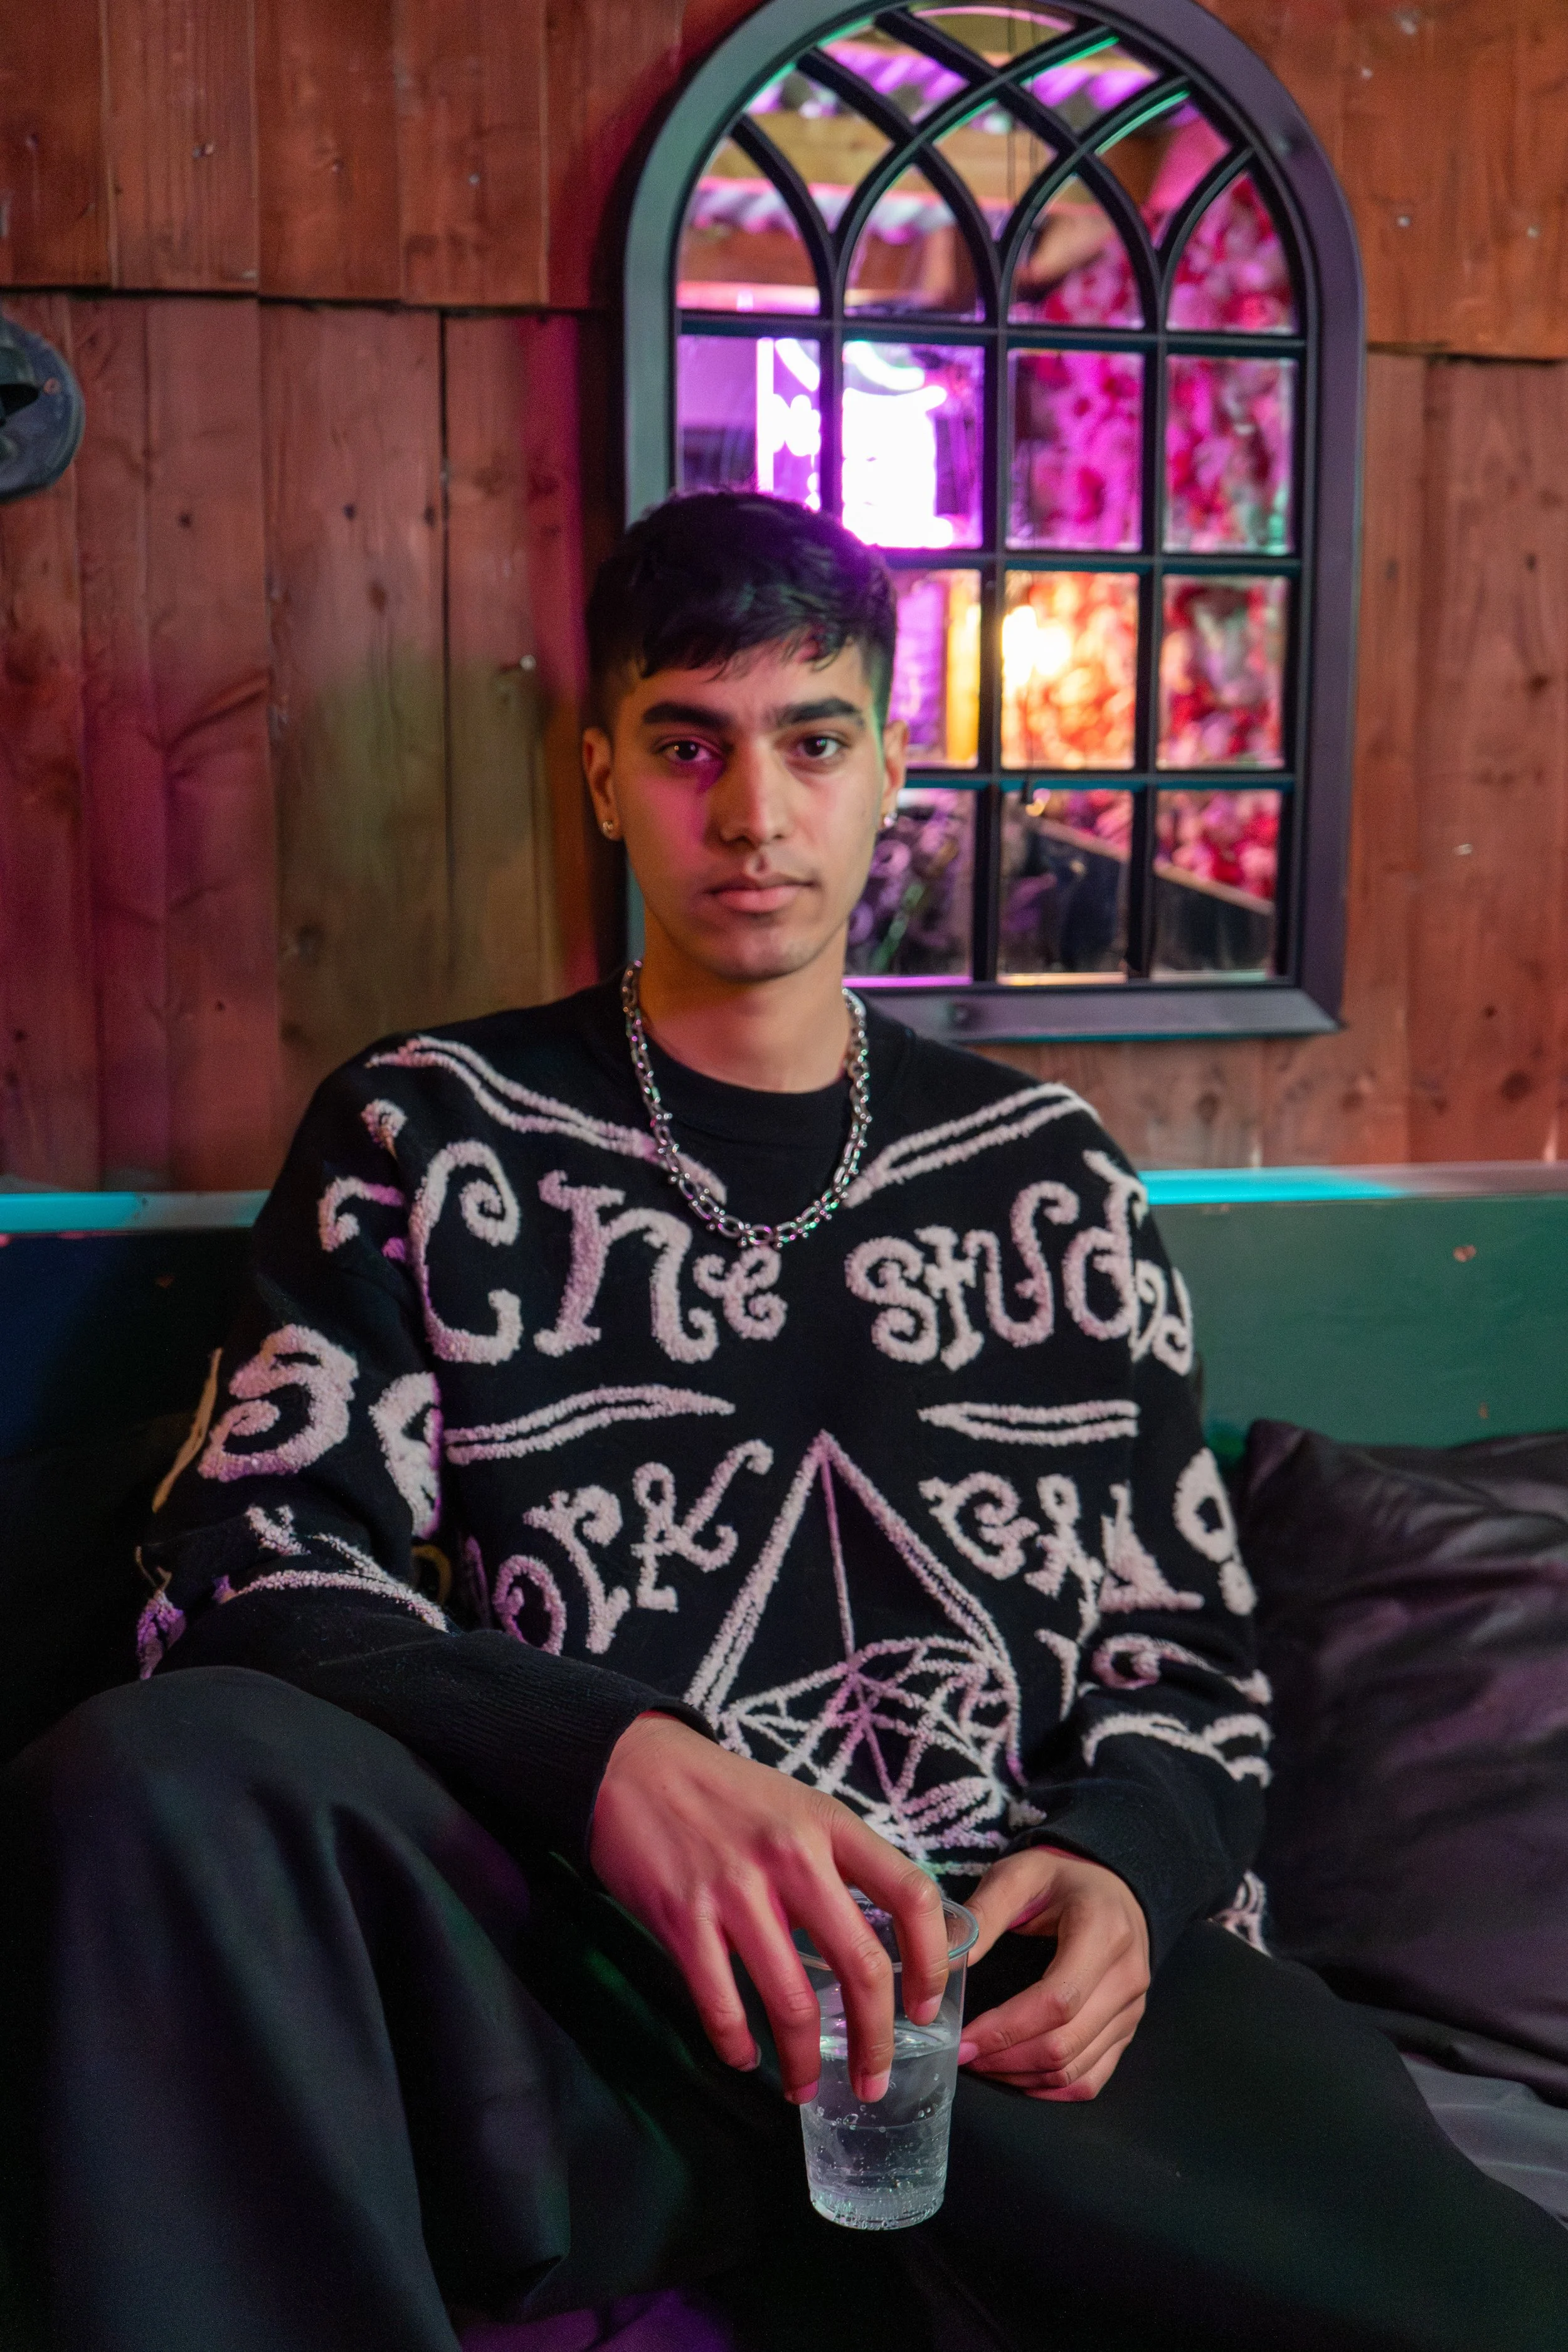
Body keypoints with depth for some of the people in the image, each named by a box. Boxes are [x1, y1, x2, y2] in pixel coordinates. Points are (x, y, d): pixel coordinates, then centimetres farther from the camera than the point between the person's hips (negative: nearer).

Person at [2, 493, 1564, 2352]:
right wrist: (621, 1763, -20)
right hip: (589, 1965, -1)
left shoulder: (1053, 1180, 18)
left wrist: (1125, 1874, -4)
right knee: (158, 1777, -32)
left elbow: (1186, 1650, 19)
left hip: (1022, 1986, 2)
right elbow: (246, 1572, -1)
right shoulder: (430, 1135, 11)